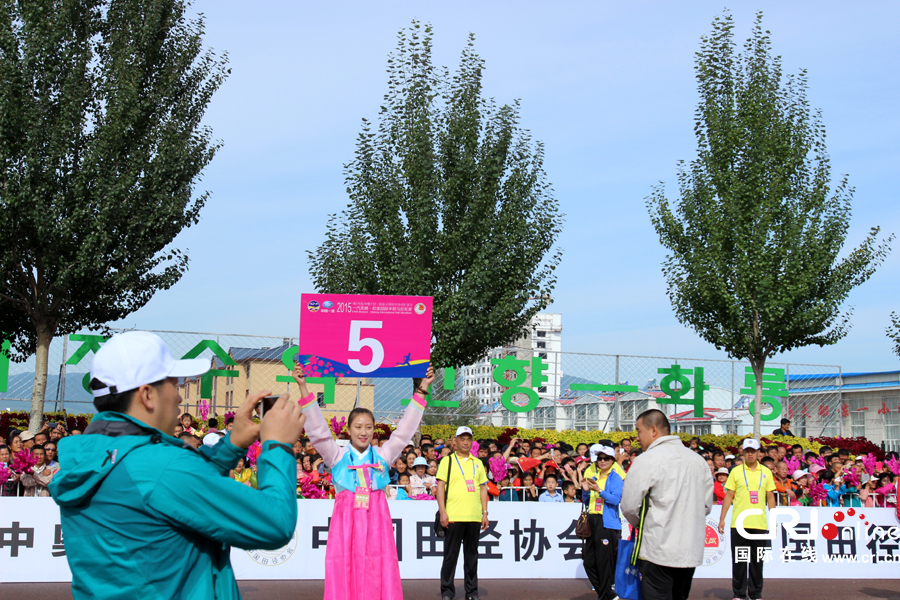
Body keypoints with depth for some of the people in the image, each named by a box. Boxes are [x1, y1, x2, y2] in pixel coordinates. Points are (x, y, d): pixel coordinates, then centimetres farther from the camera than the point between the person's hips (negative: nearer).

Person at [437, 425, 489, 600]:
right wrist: (442, 512, -10)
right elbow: (440, 486, -1)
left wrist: (485, 513, 9)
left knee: (472, 556, 8)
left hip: (474, 518, 4)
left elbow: (483, 488, 17)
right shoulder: (447, 461, 5)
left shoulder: (478, 463, 17)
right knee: (450, 555, -1)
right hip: (453, 517, -4)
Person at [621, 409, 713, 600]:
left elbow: (629, 507, -8)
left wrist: (641, 525, 10)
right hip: (692, 550, 6)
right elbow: (707, 505, 13)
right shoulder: (698, 460, 8)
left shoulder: (646, 460, -11)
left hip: (659, 551, -6)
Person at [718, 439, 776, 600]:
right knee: (739, 560, 2)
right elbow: (728, 495, 3)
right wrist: (722, 519, -1)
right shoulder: (736, 472, 3)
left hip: (760, 524, 1)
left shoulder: (766, 472, 9)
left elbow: (770, 496, 12)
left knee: (757, 561, 6)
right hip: (739, 524, -1)